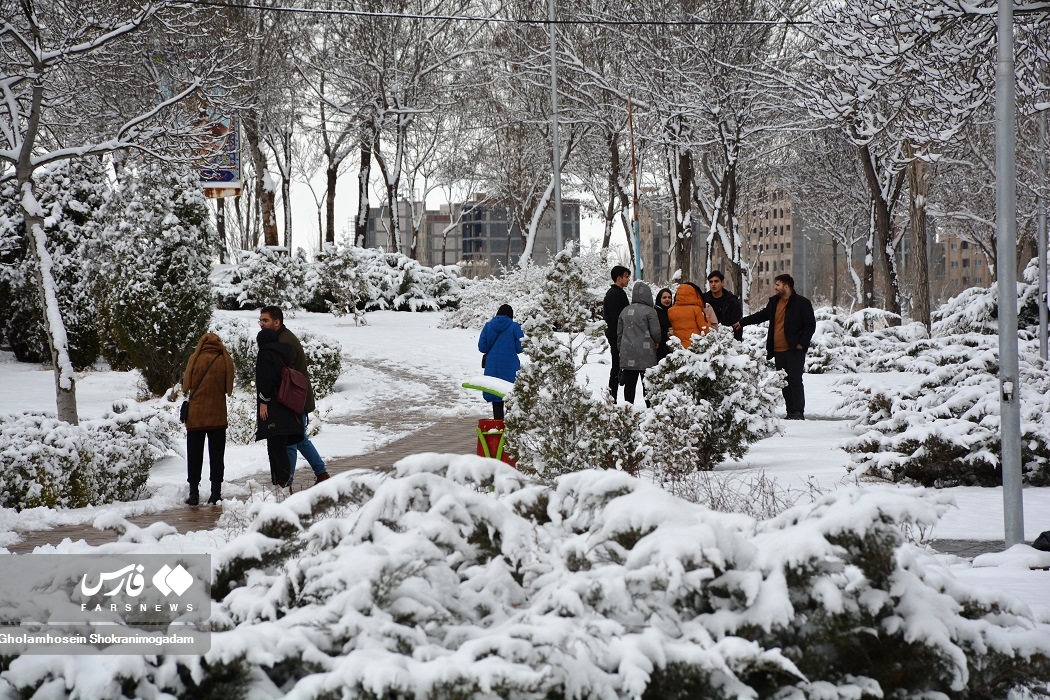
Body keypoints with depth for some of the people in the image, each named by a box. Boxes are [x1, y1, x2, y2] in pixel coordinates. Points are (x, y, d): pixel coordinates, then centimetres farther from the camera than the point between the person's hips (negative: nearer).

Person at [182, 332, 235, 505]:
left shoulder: (195, 358, -4)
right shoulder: (225, 359, -2)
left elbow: (186, 386, -2)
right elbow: (229, 389, 2)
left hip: (195, 415, -1)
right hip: (218, 416, 1)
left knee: (194, 455, 7)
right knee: (217, 455, 8)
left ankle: (194, 493, 4)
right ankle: (216, 492, 5)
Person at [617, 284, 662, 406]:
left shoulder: (625, 311, 8)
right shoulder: (650, 311, -9)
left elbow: (619, 333, 13)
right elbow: (656, 332, -7)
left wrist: (621, 347, 23)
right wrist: (657, 342, 14)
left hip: (627, 355, 5)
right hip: (646, 355, -4)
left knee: (629, 384, 8)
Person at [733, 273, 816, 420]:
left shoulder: (802, 303, -5)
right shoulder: (774, 302, 15)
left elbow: (810, 325, -5)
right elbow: (761, 315, 29)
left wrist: (802, 343, -12)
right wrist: (742, 322, 28)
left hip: (794, 350, -7)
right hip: (778, 350, 7)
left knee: (795, 381, -9)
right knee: (784, 383, 7)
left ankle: (798, 412, -8)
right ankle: (791, 412, 11)